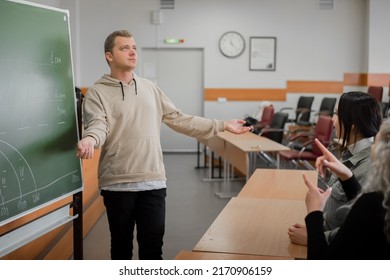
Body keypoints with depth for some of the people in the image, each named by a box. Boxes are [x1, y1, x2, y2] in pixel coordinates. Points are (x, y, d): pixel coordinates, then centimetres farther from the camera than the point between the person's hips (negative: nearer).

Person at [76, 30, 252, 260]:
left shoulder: (150, 88, 12)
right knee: (122, 244, 10)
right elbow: (97, 125, -19)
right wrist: (90, 140, -44)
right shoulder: (98, 92, -3)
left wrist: (222, 125, 9)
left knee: (153, 246, 7)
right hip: (118, 184, -3)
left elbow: (180, 120, 13)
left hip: (153, 182, 4)